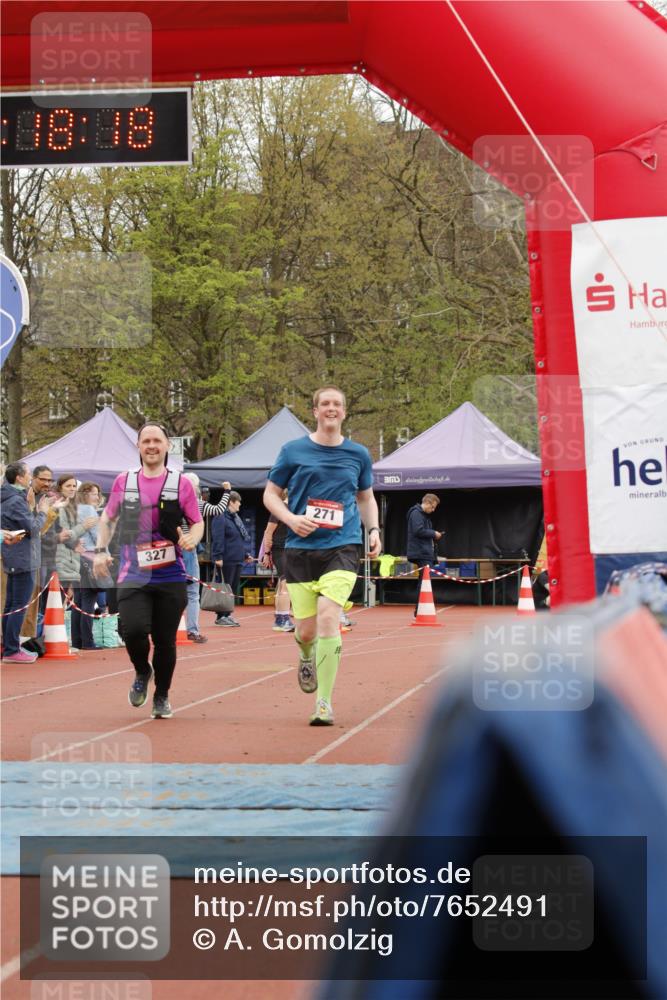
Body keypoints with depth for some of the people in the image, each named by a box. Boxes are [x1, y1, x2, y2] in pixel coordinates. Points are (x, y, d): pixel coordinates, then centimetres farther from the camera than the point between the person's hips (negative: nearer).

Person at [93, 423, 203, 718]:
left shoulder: (180, 484, 3)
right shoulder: (124, 481, 7)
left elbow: (198, 522, 9)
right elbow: (108, 518, 20)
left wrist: (192, 538, -13)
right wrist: (101, 550, 7)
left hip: (170, 576, 0)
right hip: (133, 576, 0)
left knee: (165, 640, 2)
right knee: (134, 630, -19)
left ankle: (161, 697, 24)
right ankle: (142, 673, 14)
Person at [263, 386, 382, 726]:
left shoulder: (358, 454, 10)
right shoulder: (293, 450, 4)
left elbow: (366, 497, 24)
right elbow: (270, 495, 8)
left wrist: (373, 529, 7)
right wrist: (291, 519, -10)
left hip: (343, 547, 0)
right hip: (301, 548, 0)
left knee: (328, 618, -19)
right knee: (306, 630, 2)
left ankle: (324, 703, -14)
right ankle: (307, 656, 42)